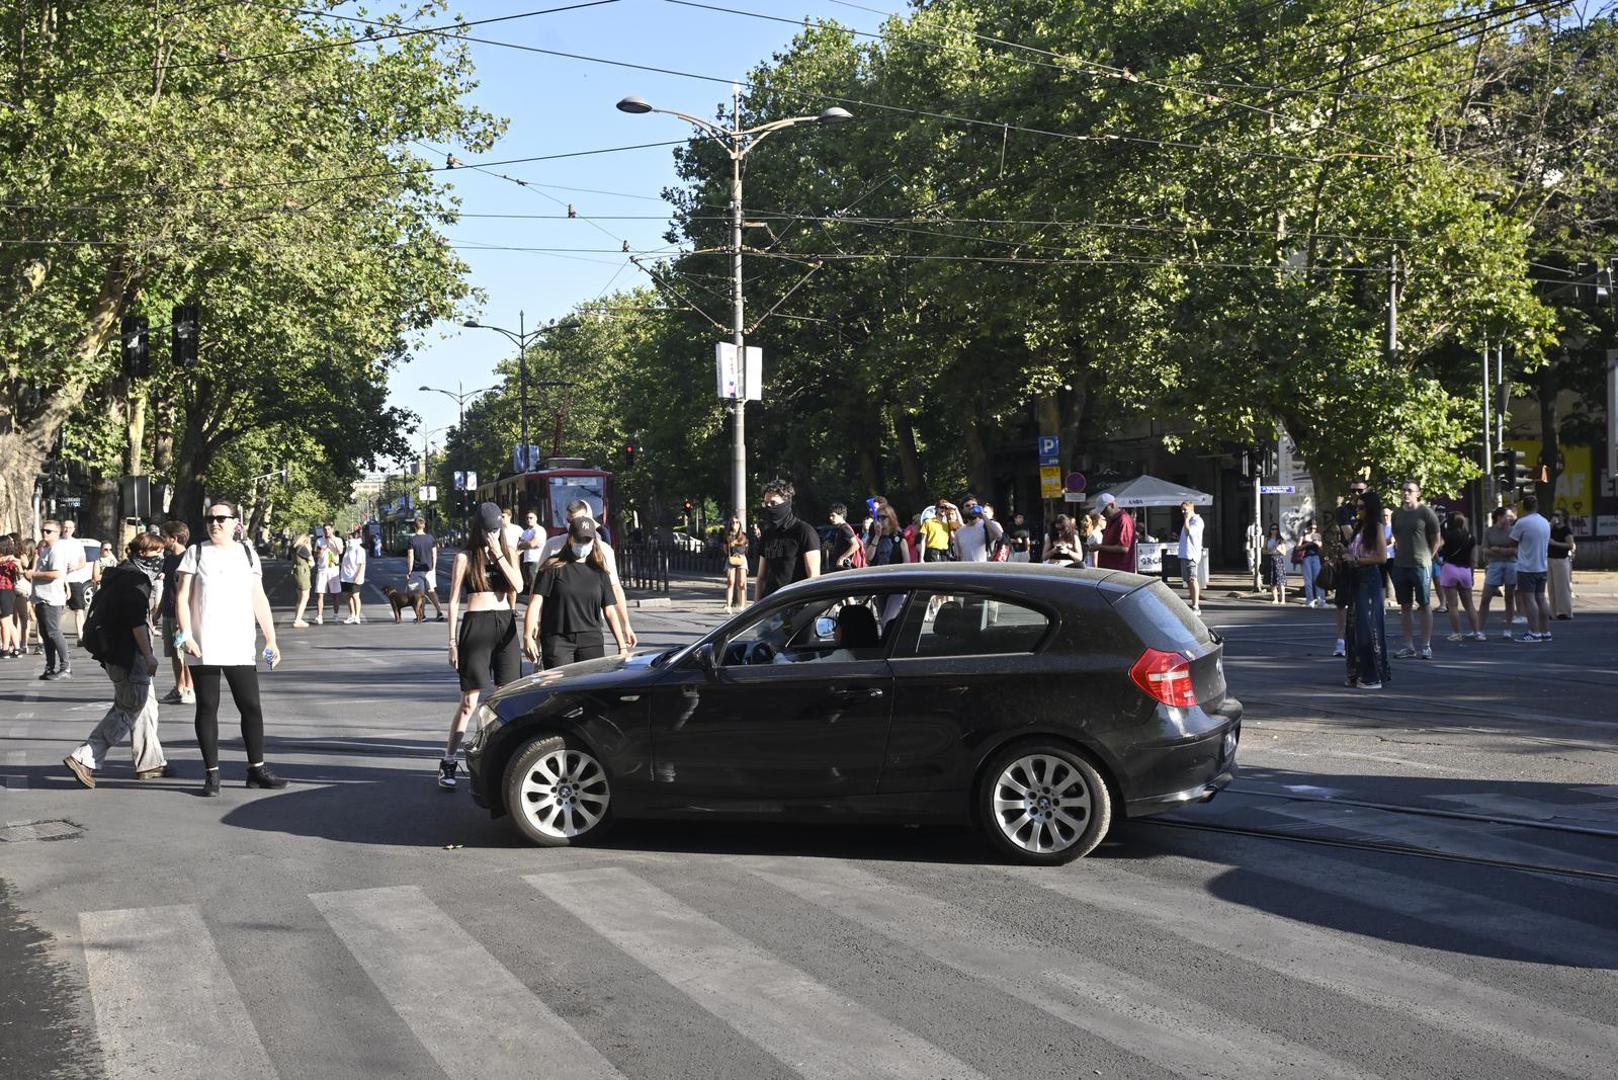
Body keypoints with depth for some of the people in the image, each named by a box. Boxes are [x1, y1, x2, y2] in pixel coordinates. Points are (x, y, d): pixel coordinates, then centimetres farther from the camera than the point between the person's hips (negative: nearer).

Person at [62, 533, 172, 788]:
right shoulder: (135, 580, -15)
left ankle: (151, 763, 19)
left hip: (114, 650, 11)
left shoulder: (123, 576, 18)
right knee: (130, 708, -7)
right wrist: (149, 655, -20)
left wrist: (158, 586, 18)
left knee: (145, 704, 15)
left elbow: (149, 613, 25)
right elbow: (137, 622, -21)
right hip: (126, 654, -11)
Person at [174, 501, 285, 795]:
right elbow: (183, 597, -1)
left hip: (241, 647, 2)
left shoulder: (247, 554, 10)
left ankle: (256, 768, 12)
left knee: (251, 707, 2)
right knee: (207, 709, 2)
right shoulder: (196, 553, 4)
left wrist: (271, 640, 6)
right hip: (203, 649, -2)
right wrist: (186, 635, -12)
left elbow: (259, 600, 11)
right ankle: (212, 773, 9)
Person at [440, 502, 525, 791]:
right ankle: (448, 764, 2)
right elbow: (454, 600, -1)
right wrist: (453, 642, -5)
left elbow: (518, 584, -6)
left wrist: (498, 554, -11)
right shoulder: (465, 557, -1)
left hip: (506, 624, 4)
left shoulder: (508, 551, 9)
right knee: (469, 701, -4)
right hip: (476, 625, -4)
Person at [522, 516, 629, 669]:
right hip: (557, 641, -3)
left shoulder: (599, 572, 13)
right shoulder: (553, 567, 3)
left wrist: (622, 646, 7)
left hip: (591, 641, 3)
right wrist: (528, 637, -12)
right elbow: (535, 603, -2)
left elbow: (610, 612, 13)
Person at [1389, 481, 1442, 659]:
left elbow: (1437, 539, 0)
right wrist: (1401, 554, 12)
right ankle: (1409, 645, 13)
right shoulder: (1397, 514, 10)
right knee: (1405, 606, 7)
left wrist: (1427, 557, -1)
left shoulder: (1426, 512, -5)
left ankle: (1426, 646, 3)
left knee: (1424, 605, -1)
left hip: (1421, 565, -5)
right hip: (1400, 565, 5)